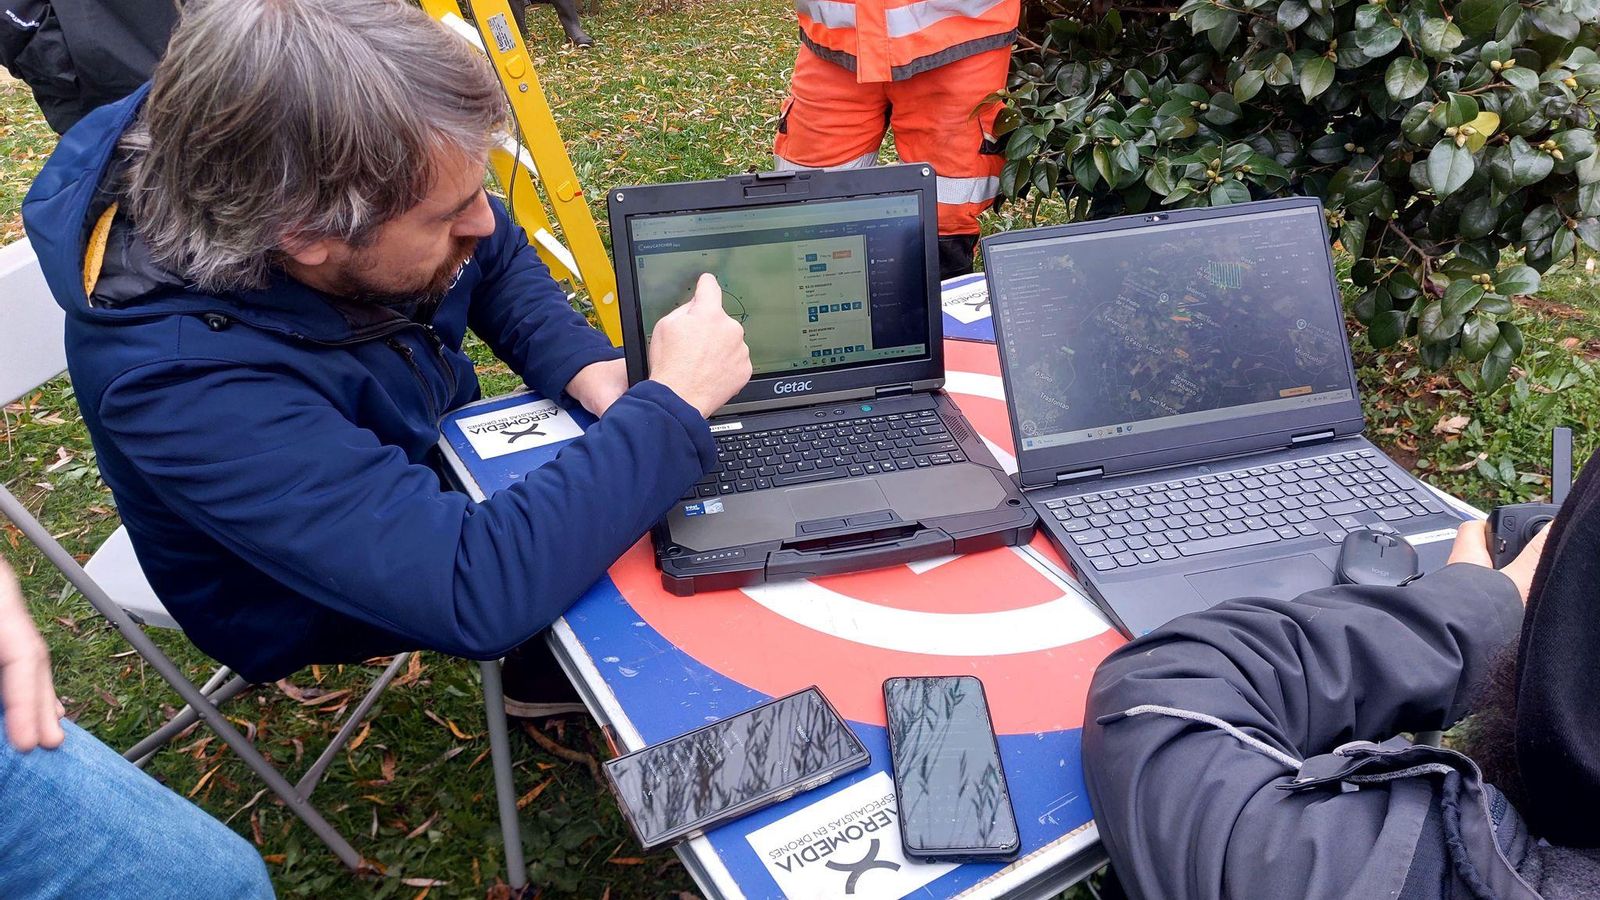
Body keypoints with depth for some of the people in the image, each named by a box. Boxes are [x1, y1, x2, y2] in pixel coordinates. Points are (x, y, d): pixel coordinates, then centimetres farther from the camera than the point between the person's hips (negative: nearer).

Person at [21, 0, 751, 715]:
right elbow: (473, 587, -47)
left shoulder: (332, 163, -24)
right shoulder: (180, 376, -41)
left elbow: (498, 260, -4)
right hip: (334, 587, -6)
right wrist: (672, 404, -40)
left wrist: (587, 367, -21)